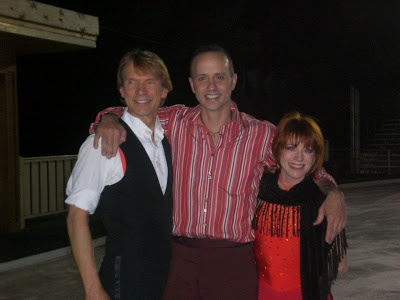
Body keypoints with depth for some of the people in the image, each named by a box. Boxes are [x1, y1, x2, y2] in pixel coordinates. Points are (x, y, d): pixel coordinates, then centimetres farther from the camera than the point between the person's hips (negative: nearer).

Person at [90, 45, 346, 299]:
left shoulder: (262, 135, -1)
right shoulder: (175, 121, 2)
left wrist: (333, 193, -7)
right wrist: (109, 120, -9)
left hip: (234, 262, -1)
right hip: (181, 259, 1)